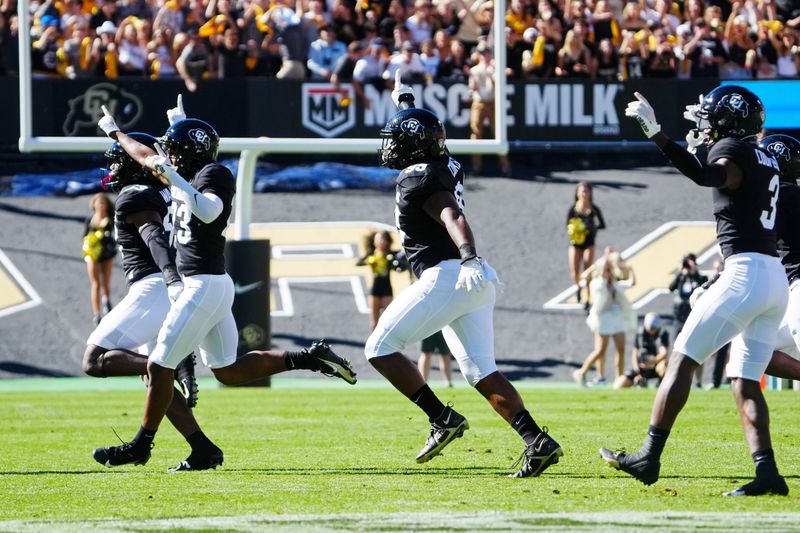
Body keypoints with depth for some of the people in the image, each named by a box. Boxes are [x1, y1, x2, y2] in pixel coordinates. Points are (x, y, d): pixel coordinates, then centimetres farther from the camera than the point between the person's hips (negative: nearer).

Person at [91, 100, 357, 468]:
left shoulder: (214, 175, -10)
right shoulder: (187, 177, 15)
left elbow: (209, 211, -31)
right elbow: (150, 159, 31)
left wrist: (175, 178, -31)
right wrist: (115, 133, 43)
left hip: (205, 284, -10)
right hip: (211, 286, 10)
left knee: (160, 365, -5)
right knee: (229, 372, 11)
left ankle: (141, 446, 2)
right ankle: (307, 358, 9)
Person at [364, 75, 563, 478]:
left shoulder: (417, 179, -9)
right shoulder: (445, 165, 15)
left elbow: (452, 216, -27)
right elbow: (420, 132, 39)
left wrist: (469, 258, -42)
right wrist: (405, 100, 54)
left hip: (445, 276, -9)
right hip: (474, 281, 9)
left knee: (380, 348, -1)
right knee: (481, 371, 6)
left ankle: (442, 418, -8)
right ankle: (537, 441, -9)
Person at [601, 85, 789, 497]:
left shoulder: (732, 150, -6)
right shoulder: (765, 158, 20)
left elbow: (708, 176, -28)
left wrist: (656, 136, -35)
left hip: (745, 272, -9)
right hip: (776, 277, 9)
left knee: (682, 359, -1)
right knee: (745, 381, 9)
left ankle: (649, 457, -1)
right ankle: (767, 473, -4)